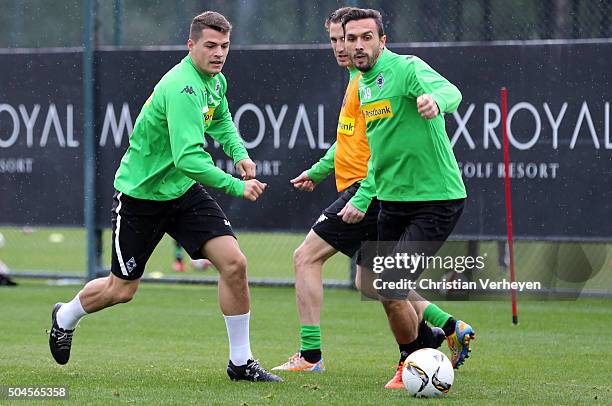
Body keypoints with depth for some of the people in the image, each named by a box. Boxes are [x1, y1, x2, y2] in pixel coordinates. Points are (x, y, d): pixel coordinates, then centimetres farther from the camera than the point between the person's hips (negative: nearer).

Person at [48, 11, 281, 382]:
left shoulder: (216, 81, 0)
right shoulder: (181, 87, -29)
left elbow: (222, 122, 23)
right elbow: (188, 157, -37)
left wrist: (239, 153, 4)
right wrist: (236, 186, -39)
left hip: (183, 190, 7)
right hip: (140, 194, -7)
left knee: (234, 264, -11)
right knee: (121, 290, 7)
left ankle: (241, 362, -1)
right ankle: (65, 318, 40)